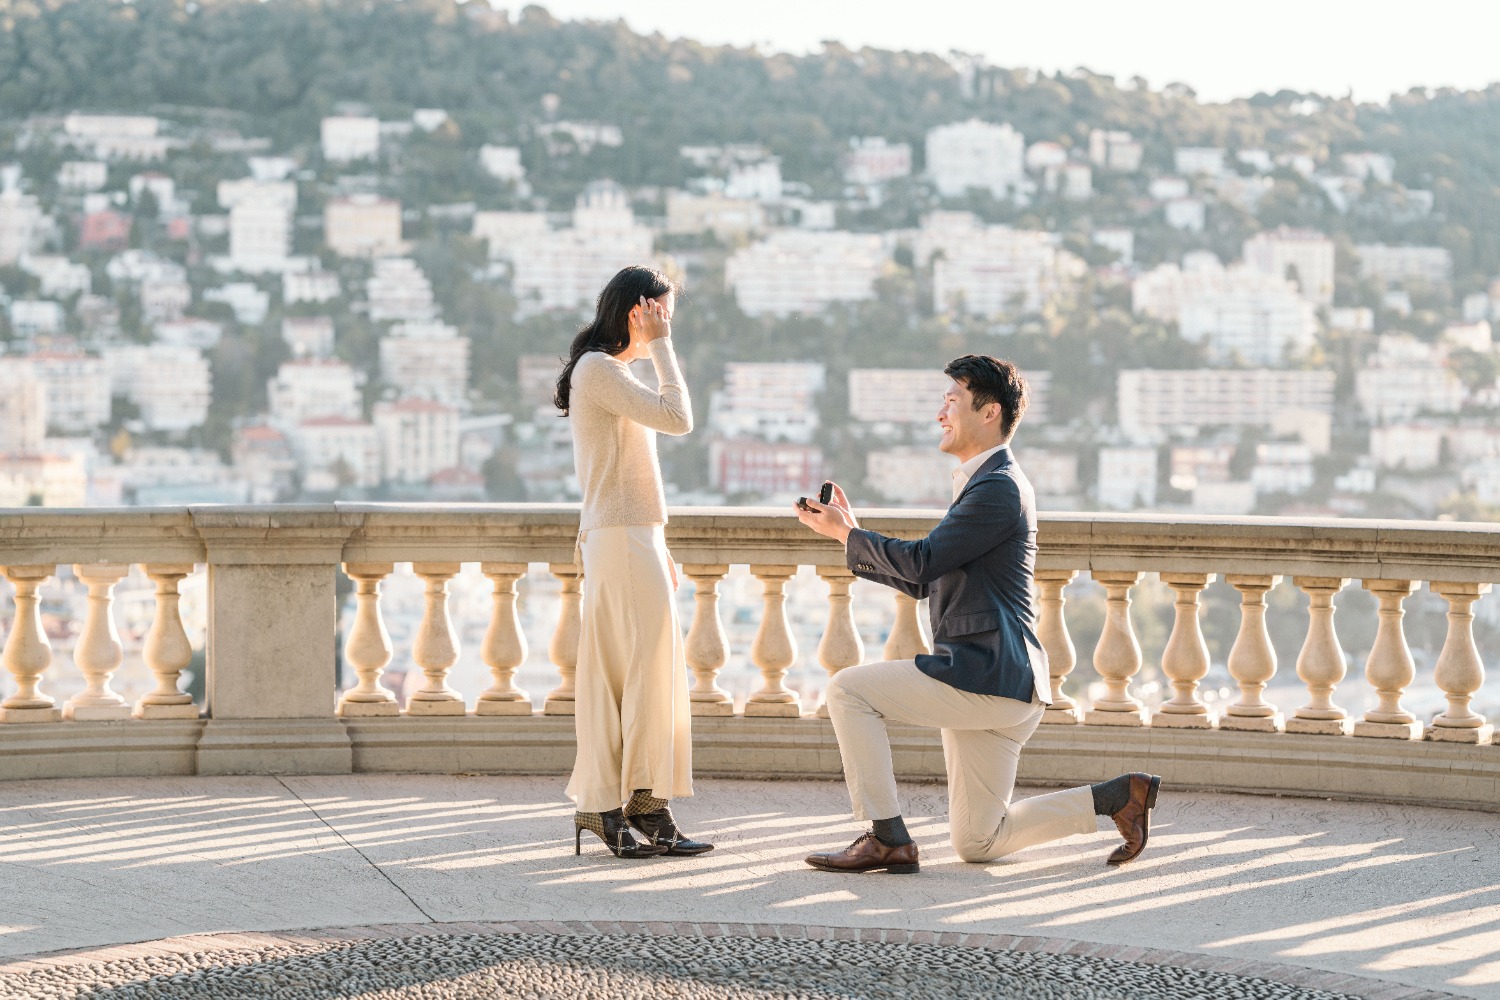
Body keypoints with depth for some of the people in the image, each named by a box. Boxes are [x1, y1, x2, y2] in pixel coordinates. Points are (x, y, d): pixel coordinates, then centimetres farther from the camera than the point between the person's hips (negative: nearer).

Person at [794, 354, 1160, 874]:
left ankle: (887, 839, -10)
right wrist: (851, 530, 16)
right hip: (989, 684, 10)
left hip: (985, 675, -10)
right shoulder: (982, 484, 22)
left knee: (848, 690, -12)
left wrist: (847, 534, -6)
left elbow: (920, 562, -19)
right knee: (977, 842, 11)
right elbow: (922, 581, 23)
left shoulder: (999, 488, -12)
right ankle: (1118, 796, 14)